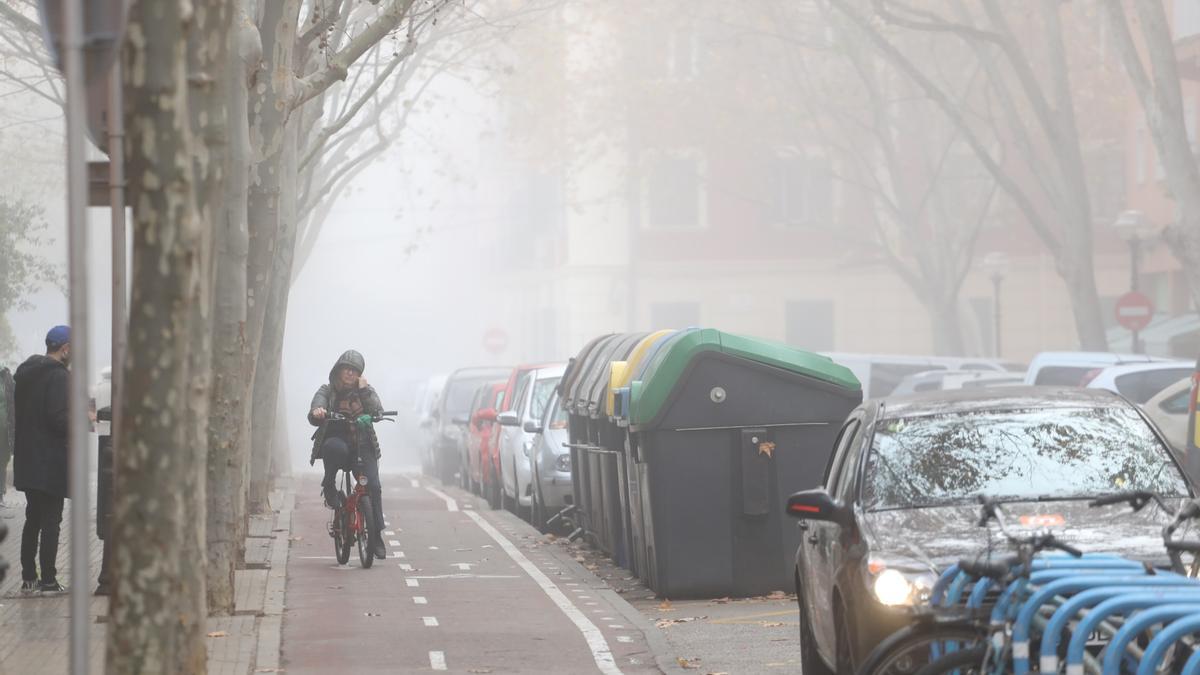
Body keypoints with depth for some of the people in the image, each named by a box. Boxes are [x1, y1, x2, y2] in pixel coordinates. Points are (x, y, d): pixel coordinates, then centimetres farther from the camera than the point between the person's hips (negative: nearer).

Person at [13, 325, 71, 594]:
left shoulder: (25, 373, 13)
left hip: (26, 460, 8)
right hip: (51, 463, -8)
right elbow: (58, 418, -23)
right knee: (51, 521, -4)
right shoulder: (58, 375, -15)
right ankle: (48, 580, -4)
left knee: (33, 518, 15)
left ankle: (28, 577, 17)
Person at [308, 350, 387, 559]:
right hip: (335, 440, -1)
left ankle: (376, 536, -7)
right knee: (336, 448, -40)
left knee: (373, 485, -17)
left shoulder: (366, 390, 10)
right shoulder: (327, 391, 5)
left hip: (362, 446, 2)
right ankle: (329, 487, -16)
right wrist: (317, 412, -34)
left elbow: (377, 412, -6)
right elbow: (313, 418, -10)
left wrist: (364, 391, -12)